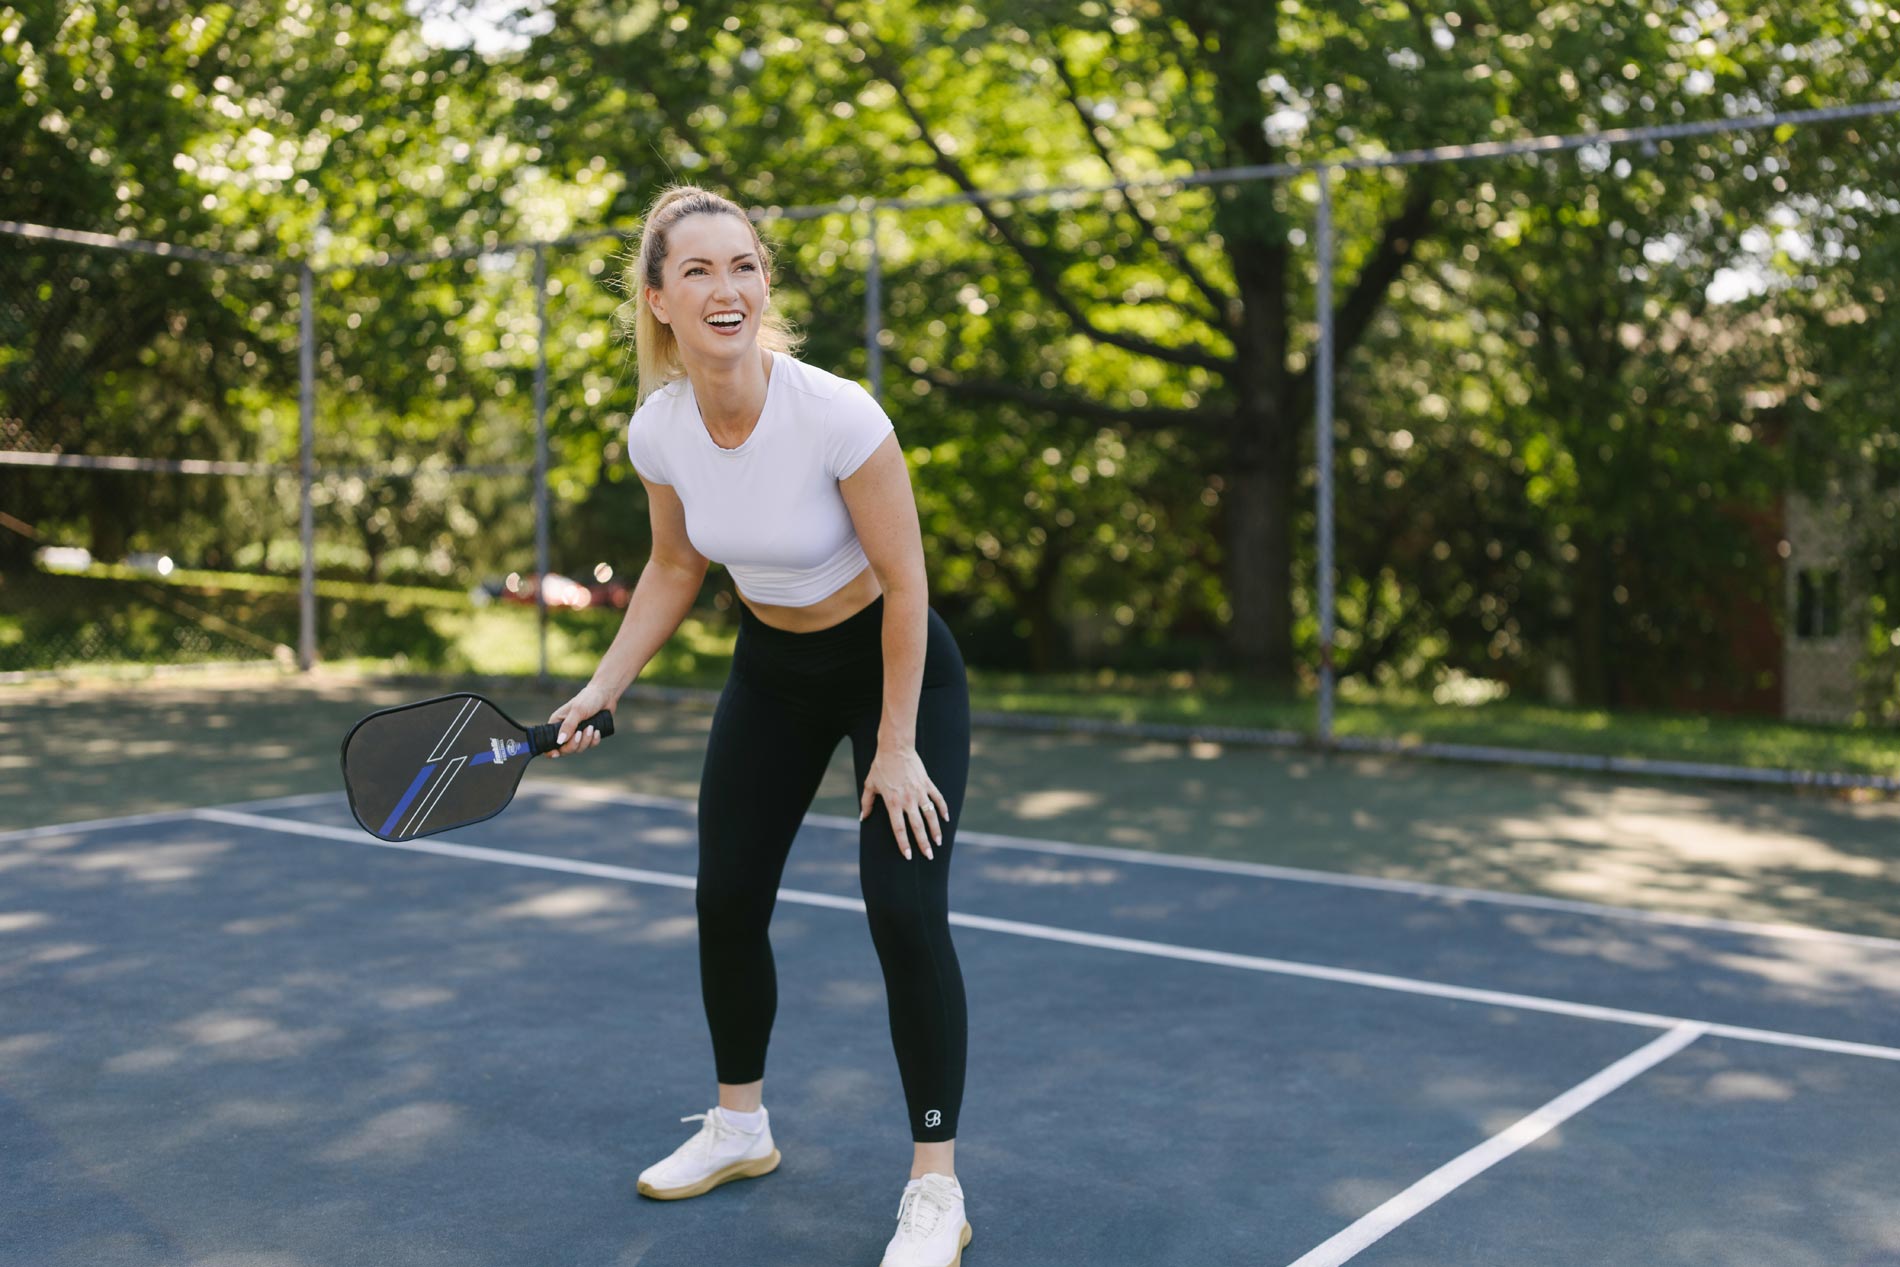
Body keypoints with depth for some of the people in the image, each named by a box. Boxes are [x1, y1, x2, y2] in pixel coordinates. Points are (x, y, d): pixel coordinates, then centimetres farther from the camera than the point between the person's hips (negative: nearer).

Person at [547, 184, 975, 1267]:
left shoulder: (836, 414, -30)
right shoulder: (659, 428, -14)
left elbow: (904, 583, -21)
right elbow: (675, 571, 4)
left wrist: (895, 748, -18)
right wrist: (604, 688, -4)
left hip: (897, 661, -5)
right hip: (773, 666, 6)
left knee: (906, 913, -14)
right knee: (727, 899, 8)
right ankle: (740, 1126, 32)